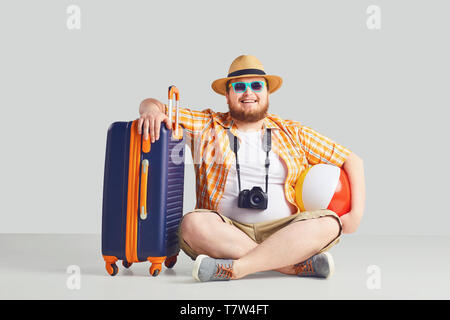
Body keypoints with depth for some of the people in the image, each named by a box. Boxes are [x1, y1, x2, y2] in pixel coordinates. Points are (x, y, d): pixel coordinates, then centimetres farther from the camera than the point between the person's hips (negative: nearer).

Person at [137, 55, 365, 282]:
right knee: (192, 223, -31)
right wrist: (152, 110, -14)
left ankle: (235, 268, -31)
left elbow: (352, 160, 13)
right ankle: (301, 265, -26)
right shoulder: (208, 125, 11)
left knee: (329, 223, -24)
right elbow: (154, 106, 11)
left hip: (283, 231, 1)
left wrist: (356, 213, -1)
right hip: (226, 230, 0)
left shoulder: (292, 133, 12)